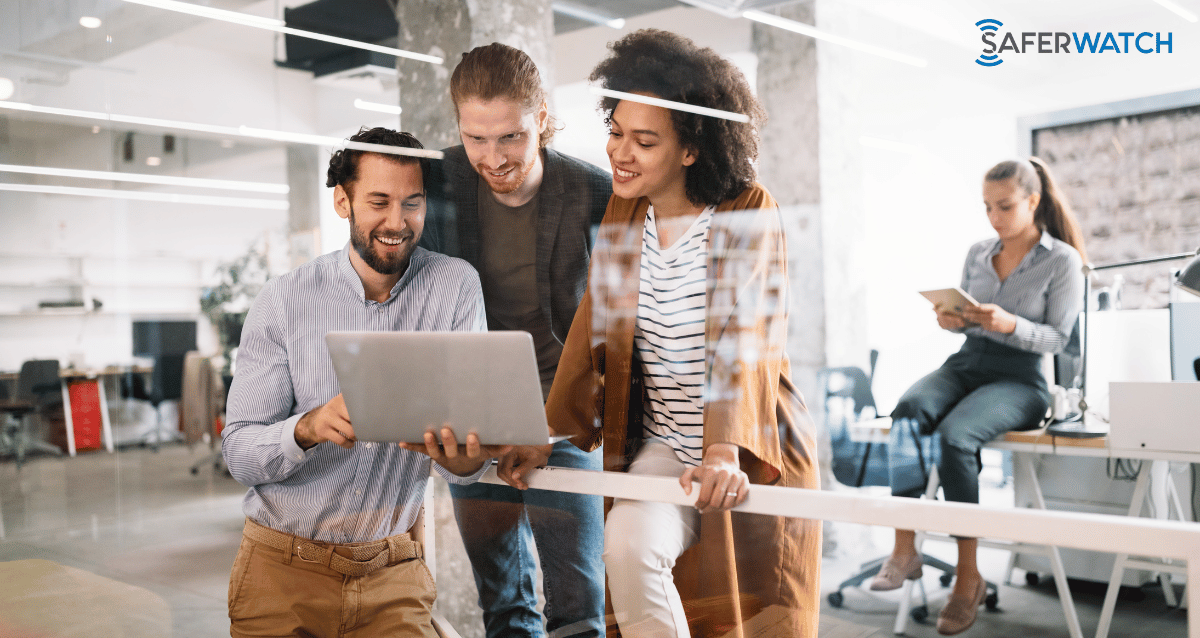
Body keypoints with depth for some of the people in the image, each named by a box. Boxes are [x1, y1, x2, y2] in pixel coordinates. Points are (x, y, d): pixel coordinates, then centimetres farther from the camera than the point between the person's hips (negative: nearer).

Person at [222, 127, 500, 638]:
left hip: (393, 571, 0)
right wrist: (309, 427, -31)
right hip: (284, 572, 0)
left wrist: (462, 456, -35)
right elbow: (239, 454, -10)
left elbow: (465, 468, -11)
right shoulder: (284, 300, -6)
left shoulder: (455, 286, -7)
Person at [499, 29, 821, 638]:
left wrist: (726, 451, -34)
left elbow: (744, 339, -21)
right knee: (628, 548, -25)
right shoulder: (622, 215, 3)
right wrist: (546, 433, -6)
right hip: (663, 446, 3)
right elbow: (592, 330, 3)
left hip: (752, 454, -3)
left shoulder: (748, 212, -10)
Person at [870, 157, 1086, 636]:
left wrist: (1010, 325, -20)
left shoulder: (1062, 260, 1)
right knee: (906, 412, -30)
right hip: (965, 363, 5)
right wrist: (952, 320, -1)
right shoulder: (977, 253, 15)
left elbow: (1057, 337, -2)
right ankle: (904, 549, -30)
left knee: (955, 435, -34)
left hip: (1020, 378, -4)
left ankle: (968, 576, -22)